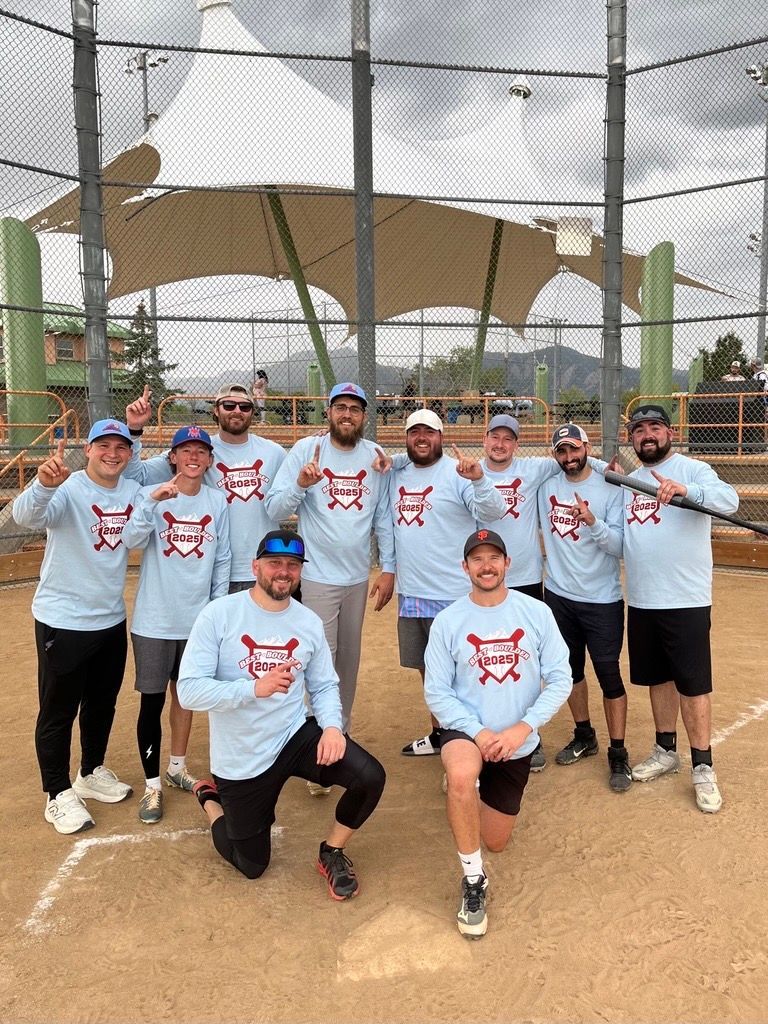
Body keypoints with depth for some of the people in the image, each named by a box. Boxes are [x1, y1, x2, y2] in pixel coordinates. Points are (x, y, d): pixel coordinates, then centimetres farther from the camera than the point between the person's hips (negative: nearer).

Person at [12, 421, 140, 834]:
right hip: (62, 622, -6)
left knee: (102, 705, 21)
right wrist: (44, 485, -59)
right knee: (58, 711, 8)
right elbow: (26, 516, -37)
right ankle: (58, 795, 25)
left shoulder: (134, 491, 0)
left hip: (112, 619, 6)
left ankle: (92, 773, 42)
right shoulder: (68, 490, -19)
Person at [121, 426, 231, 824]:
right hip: (154, 620, -3)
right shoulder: (151, 495, -6)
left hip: (197, 619, 3)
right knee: (152, 700, 4)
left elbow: (222, 561, 5)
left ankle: (177, 768, 36)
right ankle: (152, 785, 19)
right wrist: (153, 500, -36)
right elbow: (131, 540, -22)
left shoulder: (217, 503, 0)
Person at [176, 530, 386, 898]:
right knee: (252, 866, 13)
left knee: (370, 777, -20)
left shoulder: (309, 623, -2)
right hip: (241, 760, -2)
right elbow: (188, 690, -20)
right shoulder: (218, 615, -16)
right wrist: (256, 688, -33)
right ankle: (211, 800, 43)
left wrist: (332, 725, -19)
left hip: (296, 737, 3)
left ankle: (332, 852, 10)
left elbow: (324, 686, 2)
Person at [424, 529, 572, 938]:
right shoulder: (447, 621, -10)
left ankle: (485, 792, 48)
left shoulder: (537, 613, -7)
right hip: (466, 732, -2)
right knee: (462, 777, -38)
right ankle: (473, 879, -14)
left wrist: (522, 728, -19)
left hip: (518, 743, 2)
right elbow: (436, 692, -8)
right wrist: (478, 732, -21)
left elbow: (560, 679, -7)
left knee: (495, 842, 14)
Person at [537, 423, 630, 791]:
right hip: (558, 595, 4)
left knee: (609, 674, 0)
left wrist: (592, 521, -30)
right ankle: (584, 736, 36)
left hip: (602, 600, -4)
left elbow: (621, 546, -15)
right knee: (570, 668, 17)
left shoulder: (610, 489, -9)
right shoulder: (546, 484, 1)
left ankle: (618, 753, 14)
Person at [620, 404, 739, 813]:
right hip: (640, 600, 6)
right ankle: (666, 751, 32)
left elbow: (729, 499, -26)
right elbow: (619, 537, 12)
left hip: (686, 600, -6)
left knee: (692, 683, 1)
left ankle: (703, 768, 14)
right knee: (657, 677, 17)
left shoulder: (692, 469, -7)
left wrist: (685, 489, -44)